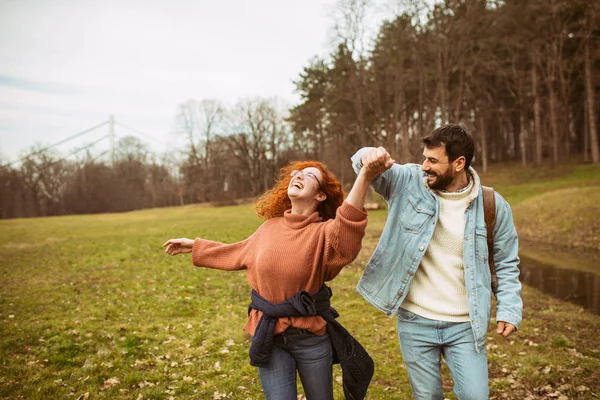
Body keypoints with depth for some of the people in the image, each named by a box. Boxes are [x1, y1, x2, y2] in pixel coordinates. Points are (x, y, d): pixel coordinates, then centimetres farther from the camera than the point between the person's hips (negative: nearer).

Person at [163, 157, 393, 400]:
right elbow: (238, 253, 20)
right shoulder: (270, 227, 3)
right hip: (268, 335, 3)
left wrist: (365, 176, -51)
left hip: (310, 336, -2)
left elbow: (348, 226, -36)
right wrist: (194, 246, 28)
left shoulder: (323, 233, -12)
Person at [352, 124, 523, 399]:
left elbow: (506, 263, 4)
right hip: (414, 321, 1)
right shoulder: (408, 182, -6)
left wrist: (509, 309, -5)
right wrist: (368, 156, -30)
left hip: (465, 325, 0)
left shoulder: (493, 206, -5)